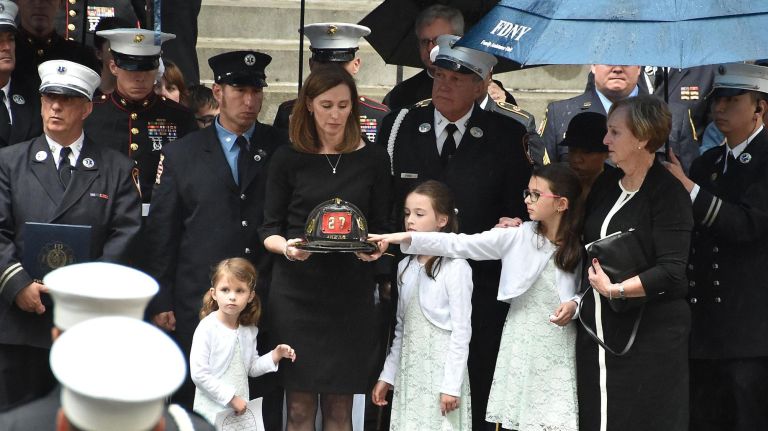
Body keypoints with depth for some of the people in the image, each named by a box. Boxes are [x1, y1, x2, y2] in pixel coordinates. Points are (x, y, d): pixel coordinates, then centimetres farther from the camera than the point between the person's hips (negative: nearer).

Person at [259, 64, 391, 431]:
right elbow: (269, 230, 5)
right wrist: (286, 246, -16)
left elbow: (382, 228, 10)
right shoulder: (288, 159, 3)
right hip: (296, 291, -1)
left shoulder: (373, 159, 6)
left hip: (350, 294, 1)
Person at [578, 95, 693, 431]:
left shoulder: (668, 193, -12)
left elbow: (672, 271, -20)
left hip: (649, 334, -7)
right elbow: (584, 240, 22)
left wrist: (615, 290, -24)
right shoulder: (606, 184, 10)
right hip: (598, 327, 7)